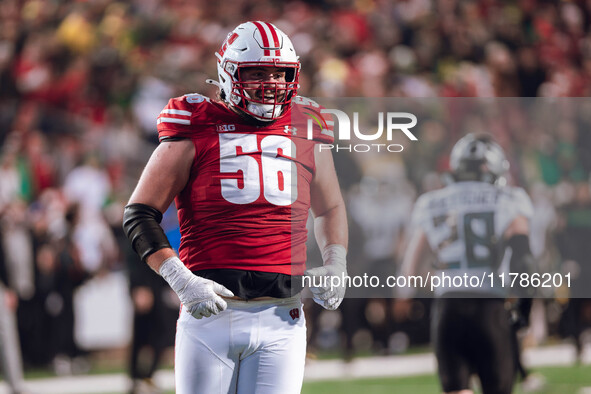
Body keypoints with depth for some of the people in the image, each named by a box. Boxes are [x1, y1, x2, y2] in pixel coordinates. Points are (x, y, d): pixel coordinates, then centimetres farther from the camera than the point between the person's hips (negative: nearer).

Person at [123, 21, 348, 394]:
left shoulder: (306, 131, 11)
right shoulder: (197, 130, 0)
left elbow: (330, 209, 29)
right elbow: (139, 214, 0)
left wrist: (335, 264, 10)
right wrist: (181, 280, -11)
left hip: (282, 321, 3)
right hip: (210, 311, -2)